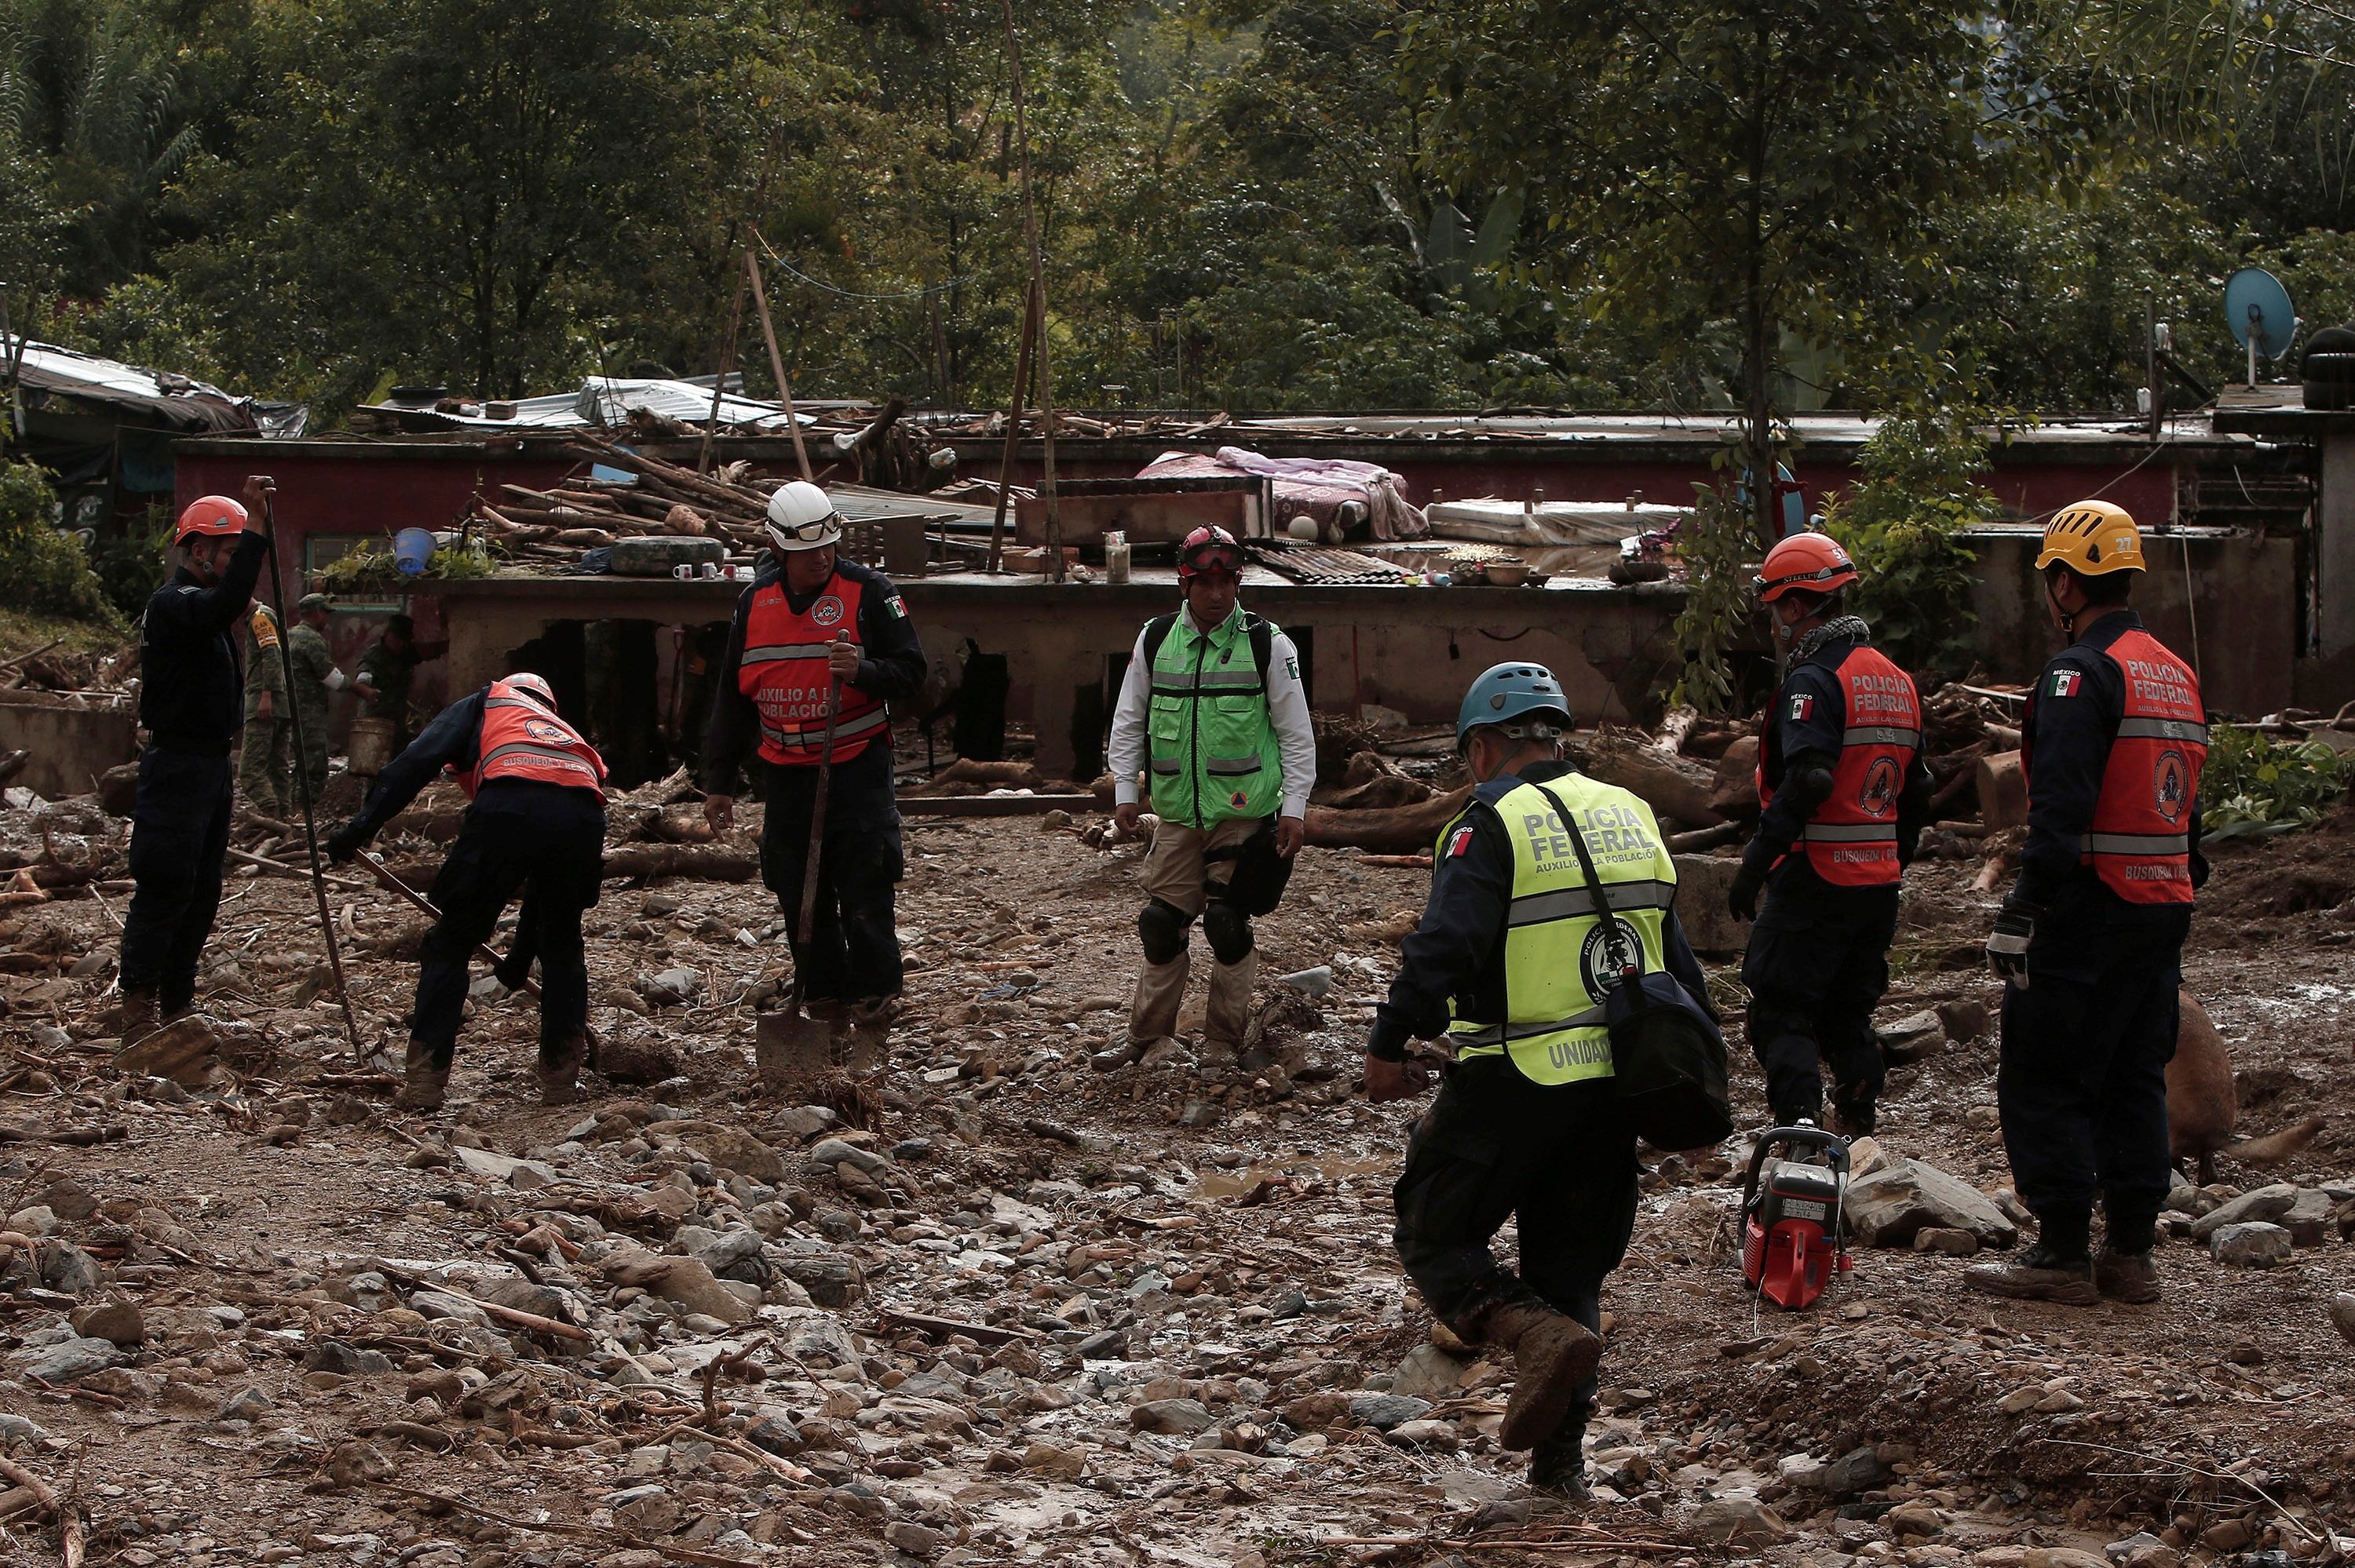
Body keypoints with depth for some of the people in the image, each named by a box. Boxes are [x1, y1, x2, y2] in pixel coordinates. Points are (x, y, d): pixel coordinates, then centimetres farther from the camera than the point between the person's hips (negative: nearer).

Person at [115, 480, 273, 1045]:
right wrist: (255, 527, -37)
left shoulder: (200, 607, 18)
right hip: (178, 765, -10)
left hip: (208, 765, 10)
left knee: (202, 892, 12)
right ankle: (138, 1008, -8)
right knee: (166, 889, -10)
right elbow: (227, 601, -36)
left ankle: (176, 1005, 18)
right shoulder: (174, 604, -14)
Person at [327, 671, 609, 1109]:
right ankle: (562, 1078, 25)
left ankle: (424, 1083, 7)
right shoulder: (568, 733, 42)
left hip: (507, 809, -4)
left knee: (449, 944, 10)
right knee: (562, 948, 26)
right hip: (584, 817, 4)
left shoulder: (487, 705, 32)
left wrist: (364, 824, 7)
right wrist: (523, 951, 50)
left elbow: (422, 757, 12)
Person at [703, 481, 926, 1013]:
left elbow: (910, 672, -5)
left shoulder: (868, 592, -6)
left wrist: (862, 670, -27)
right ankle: (820, 988, 19)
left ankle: (875, 988, 11)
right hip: (786, 770, 4)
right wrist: (719, 782, 12)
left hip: (857, 765, -4)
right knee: (797, 888, 6)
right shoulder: (755, 601, 7)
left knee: (864, 886, -4)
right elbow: (732, 696, 14)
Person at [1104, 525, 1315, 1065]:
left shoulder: (1268, 645, -4)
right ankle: (1147, 1039, 16)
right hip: (1177, 813, 3)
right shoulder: (1155, 640, 4)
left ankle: (1223, 1044, 11)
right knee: (1162, 923, 4)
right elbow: (1129, 721, 14)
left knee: (1229, 925, -2)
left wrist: (1294, 807, -3)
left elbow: (1296, 733, 1)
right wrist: (1124, 790, 7)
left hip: (1245, 813, -3)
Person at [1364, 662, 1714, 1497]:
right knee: (1571, 1264, 14)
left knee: (1434, 1235, 8)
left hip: (1511, 1085, -6)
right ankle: (1559, 1458, 10)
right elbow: (1677, 957, 17)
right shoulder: (1631, 817, 12)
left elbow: (1443, 948, -20)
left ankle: (1538, 1334, -17)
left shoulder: (1492, 826, -9)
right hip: (1615, 1083, 6)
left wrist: (1389, 1045, -12)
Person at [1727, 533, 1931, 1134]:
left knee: (1781, 1016, -3)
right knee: (1849, 1017, 16)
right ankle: (1864, 1139, 15)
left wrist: (1755, 863, -24)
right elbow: (1915, 793, 19)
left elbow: (1806, 783, -26)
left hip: (1815, 881, -8)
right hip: (1878, 882, 8)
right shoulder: (1898, 681, 14)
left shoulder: (1815, 680, -14)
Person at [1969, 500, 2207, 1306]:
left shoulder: (2080, 673, -14)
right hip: (2165, 906, 9)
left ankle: (2063, 1255, -2)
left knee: (2044, 1083, -2)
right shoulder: (2178, 675, 14)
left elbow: (2060, 811, -21)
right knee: (2135, 1082, 13)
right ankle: (2132, 1254, 14)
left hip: (2089, 907, -8)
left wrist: (2022, 912, -20)